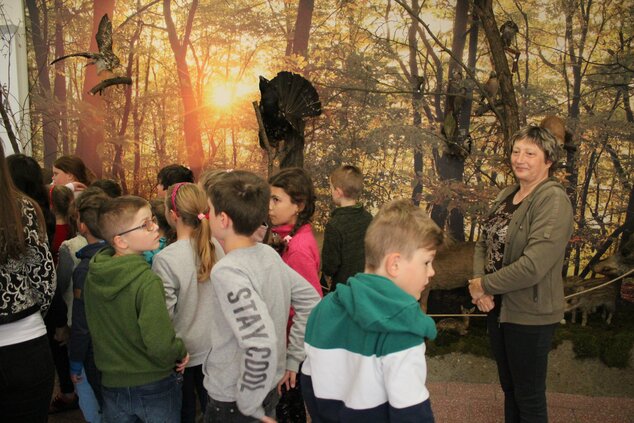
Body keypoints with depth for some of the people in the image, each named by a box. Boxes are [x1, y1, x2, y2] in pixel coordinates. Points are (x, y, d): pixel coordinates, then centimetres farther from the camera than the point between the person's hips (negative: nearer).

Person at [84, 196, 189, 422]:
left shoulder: (93, 277, -4)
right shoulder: (147, 282, -25)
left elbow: (91, 327, 9)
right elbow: (161, 347, -30)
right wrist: (181, 352, -11)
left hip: (112, 385, 6)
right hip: (154, 387, -5)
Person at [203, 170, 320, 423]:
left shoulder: (226, 272, -26)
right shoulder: (269, 254, -4)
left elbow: (260, 344, -33)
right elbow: (310, 301, 5)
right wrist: (292, 358, 9)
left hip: (231, 403, -7)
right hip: (269, 390, 7)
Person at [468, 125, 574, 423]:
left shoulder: (553, 201, -18)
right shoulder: (506, 196, 7)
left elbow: (533, 265, -26)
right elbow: (484, 243, 8)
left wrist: (485, 286, -15)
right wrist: (479, 284, -10)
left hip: (529, 315, -7)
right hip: (497, 307, 7)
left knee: (529, 398, 9)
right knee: (509, 387, 22)